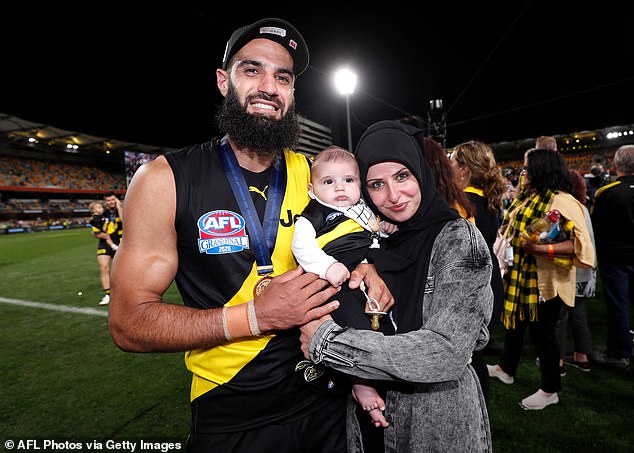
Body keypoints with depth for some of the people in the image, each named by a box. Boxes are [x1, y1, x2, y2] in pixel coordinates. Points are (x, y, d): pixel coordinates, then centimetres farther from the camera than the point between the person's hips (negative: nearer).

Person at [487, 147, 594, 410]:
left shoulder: (562, 201, -17)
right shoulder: (525, 198, 8)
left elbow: (581, 245, -24)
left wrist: (540, 249, -32)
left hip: (544, 282, -8)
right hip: (519, 277, 8)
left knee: (542, 332, 7)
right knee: (514, 323, 20)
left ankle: (550, 390, 28)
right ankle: (506, 369, 42)